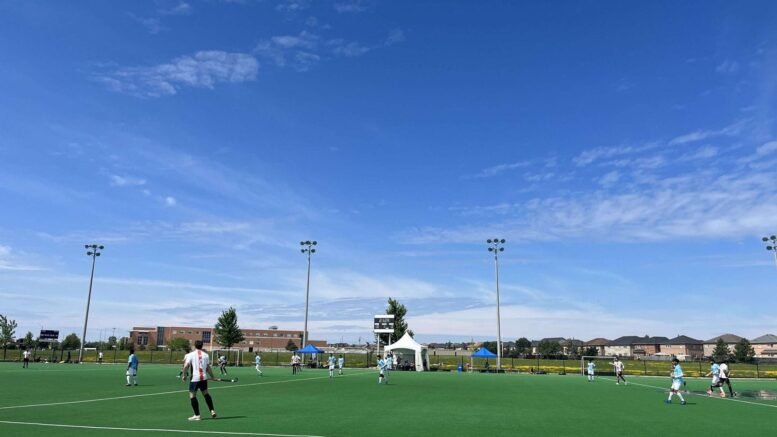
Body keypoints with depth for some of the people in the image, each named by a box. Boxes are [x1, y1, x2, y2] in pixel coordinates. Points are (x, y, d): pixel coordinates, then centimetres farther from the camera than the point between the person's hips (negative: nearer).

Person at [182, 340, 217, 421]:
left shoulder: (190, 355, -2)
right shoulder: (205, 355, 6)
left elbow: (186, 366, -12)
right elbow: (208, 368, 6)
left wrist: (185, 375, 3)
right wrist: (212, 376, 18)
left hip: (194, 378, -4)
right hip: (204, 378, 4)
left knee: (192, 396, 6)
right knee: (206, 394, 20)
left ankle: (197, 415, 5)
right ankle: (212, 411, 19)